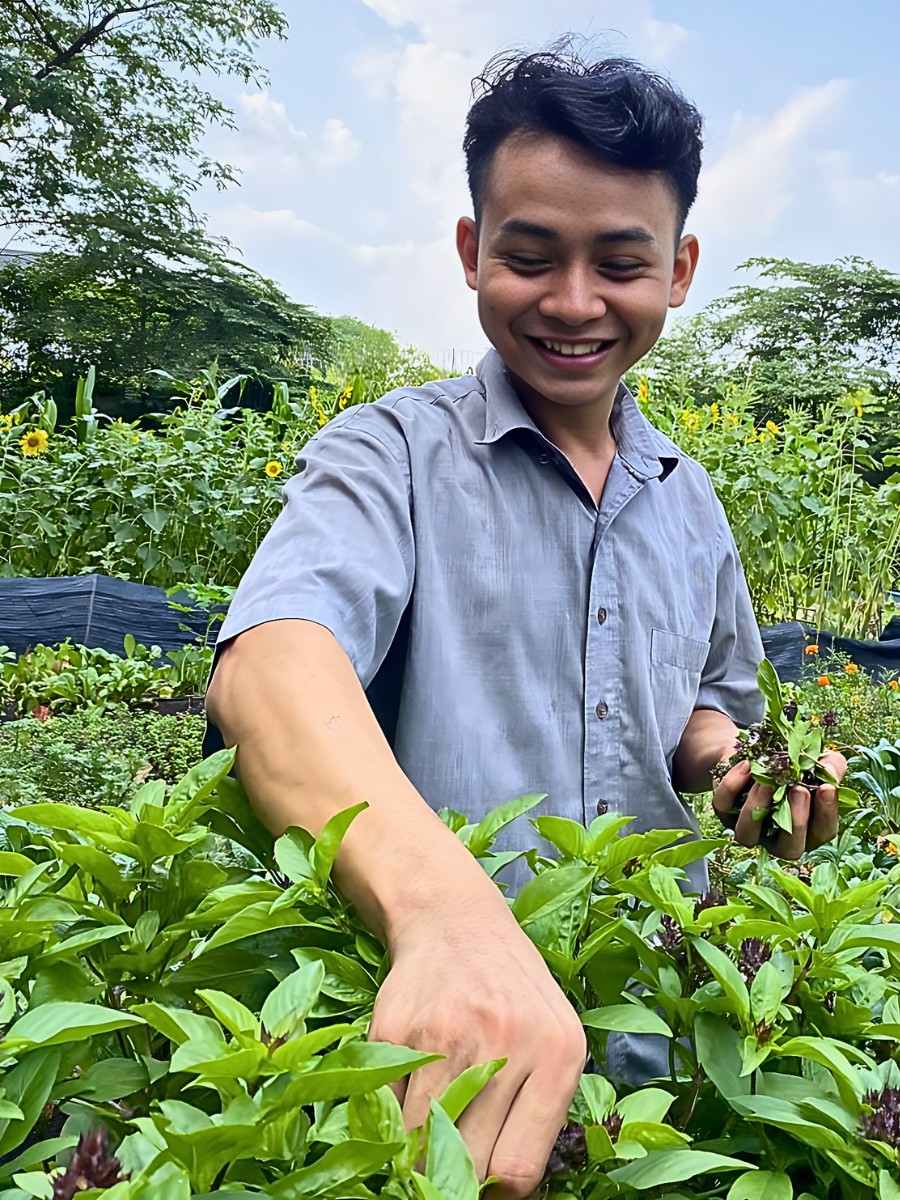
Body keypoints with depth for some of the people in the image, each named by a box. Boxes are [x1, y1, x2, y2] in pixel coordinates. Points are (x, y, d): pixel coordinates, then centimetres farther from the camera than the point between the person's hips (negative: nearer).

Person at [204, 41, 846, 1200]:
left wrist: (746, 767, -7)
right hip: (432, 1040, -4)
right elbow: (271, 662, -33)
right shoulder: (393, 452, -14)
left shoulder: (692, 504, 4)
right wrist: (442, 906, -51)